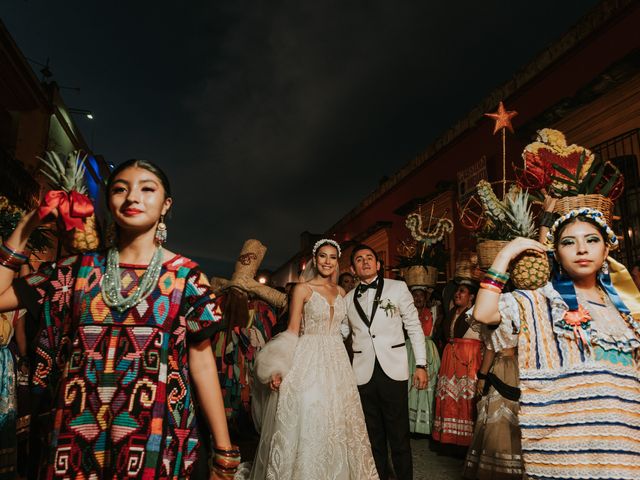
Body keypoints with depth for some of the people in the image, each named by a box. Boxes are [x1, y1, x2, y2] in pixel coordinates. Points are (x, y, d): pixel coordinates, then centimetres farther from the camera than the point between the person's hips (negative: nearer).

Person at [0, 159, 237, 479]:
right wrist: (28, 223, 3)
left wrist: (225, 453, -5)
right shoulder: (79, 269, 5)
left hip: (158, 441, -2)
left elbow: (202, 363, -4)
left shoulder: (186, 276, -3)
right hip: (75, 442, 2)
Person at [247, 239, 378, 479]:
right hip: (308, 361, -4)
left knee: (337, 422, 9)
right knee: (306, 424, -2)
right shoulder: (303, 289, -3)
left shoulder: (341, 292, 11)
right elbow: (292, 330, -6)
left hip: (336, 362, 5)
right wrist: (278, 369, -14)